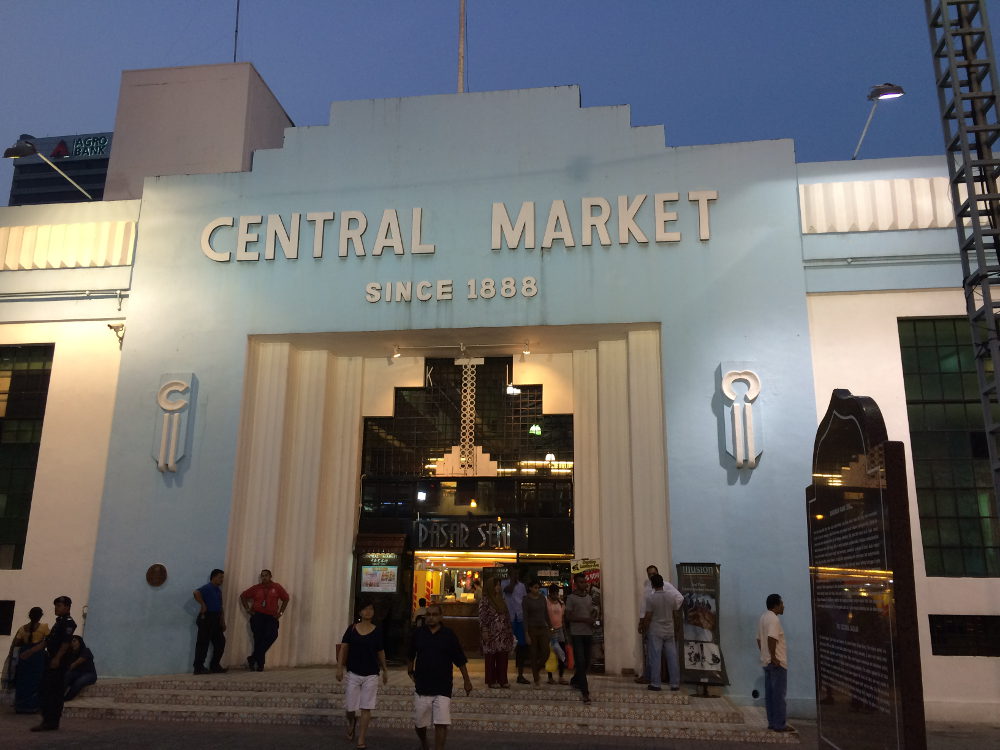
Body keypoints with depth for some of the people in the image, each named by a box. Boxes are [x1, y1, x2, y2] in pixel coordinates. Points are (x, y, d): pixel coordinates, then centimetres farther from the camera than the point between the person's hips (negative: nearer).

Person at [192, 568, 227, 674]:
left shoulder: (218, 590, 18)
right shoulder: (208, 588, -10)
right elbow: (196, 592, -32)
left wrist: (223, 622, 18)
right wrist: (203, 605, -24)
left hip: (216, 620, 9)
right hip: (206, 618, -9)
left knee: (220, 642, 9)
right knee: (203, 643, -5)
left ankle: (215, 665, 18)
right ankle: (198, 668, 2)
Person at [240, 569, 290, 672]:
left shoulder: (276, 587, 5)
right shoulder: (256, 588, 6)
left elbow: (286, 598, 13)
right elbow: (243, 596, 15)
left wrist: (280, 612, 6)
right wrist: (248, 609, 5)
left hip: (271, 617, 0)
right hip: (257, 616, 0)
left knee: (272, 635, -19)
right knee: (258, 638, -5)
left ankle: (253, 659, -8)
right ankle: (260, 664, 6)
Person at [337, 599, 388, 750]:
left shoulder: (377, 631, 0)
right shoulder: (352, 629, -1)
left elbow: (381, 652, 8)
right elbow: (343, 649, 0)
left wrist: (385, 671, 14)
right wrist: (339, 668, -10)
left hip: (371, 675, 0)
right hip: (353, 673, 0)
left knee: (366, 708, 0)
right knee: (350, 707, 5)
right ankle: (351, 722, 40)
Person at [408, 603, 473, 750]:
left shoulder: (449, 634, -3)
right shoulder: (418, 633, 2)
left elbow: (460, 660, 3)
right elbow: (411, 656, 19)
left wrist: (467, 681, 7)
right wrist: (410, 671, 16)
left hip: (443, 688, -2)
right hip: (422, 687, 2)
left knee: (441, 724, -9)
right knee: (419, 723, 13)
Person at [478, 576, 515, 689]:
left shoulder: (501, 599, 14)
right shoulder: (485, 600, -6)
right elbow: (482, 617, -10)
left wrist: (509, 631, 14)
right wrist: (484, 631, -16)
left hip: (503, 634, 6)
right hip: (491, 634, -6)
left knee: (503, 657, 6)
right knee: (491, 657, 1)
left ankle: (502, 680, 14)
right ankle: (491, 681, 10)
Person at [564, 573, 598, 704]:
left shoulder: (589, 597, 13)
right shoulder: (571, 598, -5)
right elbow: (568, 617, -9)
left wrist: (593, 619, 0)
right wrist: (585, 620, -17)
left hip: (588, 633, 6)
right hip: (577, 633, -6)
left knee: (586, 662, 13)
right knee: (580, 662, -9)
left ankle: (575, 681, 35)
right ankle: (585, 692, -8)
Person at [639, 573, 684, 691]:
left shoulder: (650, 598, -14)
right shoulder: (671, 596, -3)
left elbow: (648, 617, -12)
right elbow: (675, 611, 8)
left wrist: (643, 628, 0)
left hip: (655, 632, -3)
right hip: (669, 631, 3)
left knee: (655, 657, 2)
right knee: (672, 657, 7)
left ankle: (655, 684, 3)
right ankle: (675, 684, 11)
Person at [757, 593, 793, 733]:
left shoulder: (763, 617, 15)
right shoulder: (773, 619, -16)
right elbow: (771, 639, -27)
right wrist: (773, 657, -23)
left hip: (766, 662, 10)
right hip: (777, 663, -10)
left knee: (770, 694, 11)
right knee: (779, 694, -5)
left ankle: (772, 722, 16)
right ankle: (780, 724, -2)